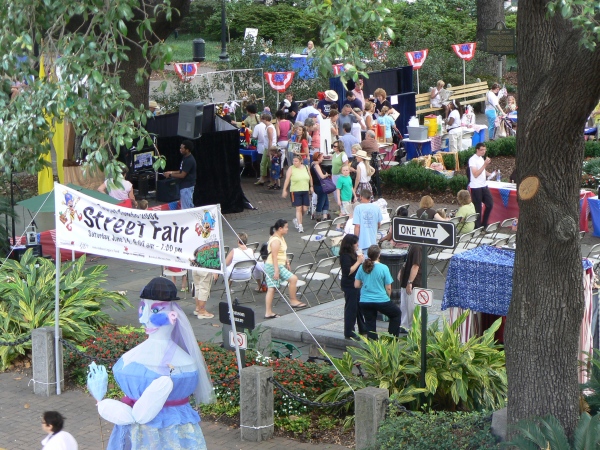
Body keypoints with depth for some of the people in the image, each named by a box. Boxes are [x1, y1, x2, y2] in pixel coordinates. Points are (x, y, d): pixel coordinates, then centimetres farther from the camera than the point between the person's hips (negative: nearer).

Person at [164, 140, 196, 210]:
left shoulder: (189, 160, -21)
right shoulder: (186, 158, 10)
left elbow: (182, 175, -21)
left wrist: (170, 175, -10)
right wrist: (172, 172, 10)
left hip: (186, 187, -10)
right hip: (185, 186, 10)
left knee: (185, 208, -7)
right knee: (190, 207, 15)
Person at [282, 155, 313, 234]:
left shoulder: (306, 168, 6)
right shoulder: (291, 169, -5)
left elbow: (310, 178, 18)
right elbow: (287, 180, -6)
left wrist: (311, 187, 19)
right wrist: (284, 190, -8)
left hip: (305, 191, 4)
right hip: (295, 192, -4)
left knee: (305, 209, 4)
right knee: (299, 208, -7)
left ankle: (297, 219, 31)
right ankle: (300, 226, 0)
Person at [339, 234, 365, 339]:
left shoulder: (353, 254, 11)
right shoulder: (345, 256, -19)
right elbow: (348, 271, -26)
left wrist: (361, 259, 4)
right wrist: (358, 261, -22)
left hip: (356, 284, 10)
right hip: (349, 286, -10)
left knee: (360, 307, 20)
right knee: (351, 308, -4)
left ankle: (363, 330, 33)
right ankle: (349, 333, 3)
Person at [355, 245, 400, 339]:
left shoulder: (362, 267, -2)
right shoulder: (383, 268, -12)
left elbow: (356, 285, 4)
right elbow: (388, 288, -7)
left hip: (364, 302, 3)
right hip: (381, 301, -3)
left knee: (370, 324, 12)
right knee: (396, 313, 21)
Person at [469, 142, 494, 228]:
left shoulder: (481, 158, 13)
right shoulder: (473, 159, -13)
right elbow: (475, 174, -20)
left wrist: (490, 174, 6)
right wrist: (485, 164, -21)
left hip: (484, 186, 8)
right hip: (476, 187, -8)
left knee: (490, 204, 7)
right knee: (478, 208, -1)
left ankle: (484, 224, 20)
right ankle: (477, 227, 8)